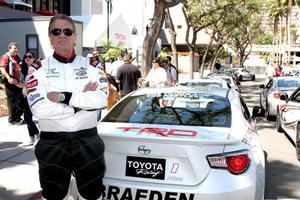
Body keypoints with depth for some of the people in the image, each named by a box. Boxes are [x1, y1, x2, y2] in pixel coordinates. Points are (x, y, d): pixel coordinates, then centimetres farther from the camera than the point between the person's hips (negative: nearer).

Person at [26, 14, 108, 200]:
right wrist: (81, 102, -16)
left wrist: (64, 97, -20)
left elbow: (102, 99, -14)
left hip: (88, 141, 1)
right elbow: (39, 109, -17)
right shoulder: (39, 69, -2)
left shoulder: (90, 65, 3)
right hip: (52, 143, -1)